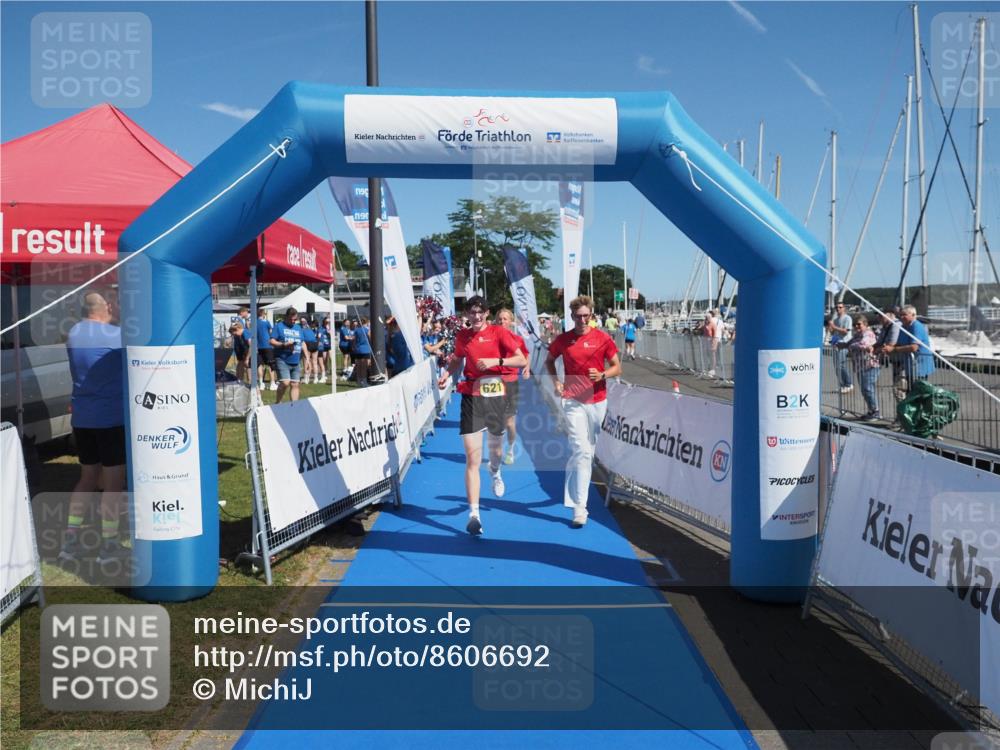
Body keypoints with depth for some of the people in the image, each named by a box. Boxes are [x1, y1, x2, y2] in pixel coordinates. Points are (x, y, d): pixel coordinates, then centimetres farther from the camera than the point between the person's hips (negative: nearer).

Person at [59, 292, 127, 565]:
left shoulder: (73, 334, 6)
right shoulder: (116, 335, -11)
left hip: (81, 418, 6)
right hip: (112, 418, -6)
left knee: (87, 476, 17)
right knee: (113, 482, 3)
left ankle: (70, 540, 16)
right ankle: (108, 546, 7)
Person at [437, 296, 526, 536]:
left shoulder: (499, 332, -3)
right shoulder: (462, 336, 6)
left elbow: (522, 360, -7)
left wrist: (496, 361, -20)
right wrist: (447, 373, 4)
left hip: (496, 395, 0)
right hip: (471, 396, 0)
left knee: (495, 446, 18)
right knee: (472, 457, -9)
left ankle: (495, 473, 58)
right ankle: (474, 514, -8)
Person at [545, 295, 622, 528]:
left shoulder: (602, 338, -1)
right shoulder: (563, 339, 1)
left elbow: (617, 367, 4)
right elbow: (549, 361, 17)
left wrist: (602, 374, -16)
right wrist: (556, 381, 1)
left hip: (598, 400, 2)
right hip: (574, 401, -2)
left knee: (589, 450, 13)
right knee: (582, 450, -11)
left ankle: (575, 493, 38)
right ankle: (579, 506, -9)